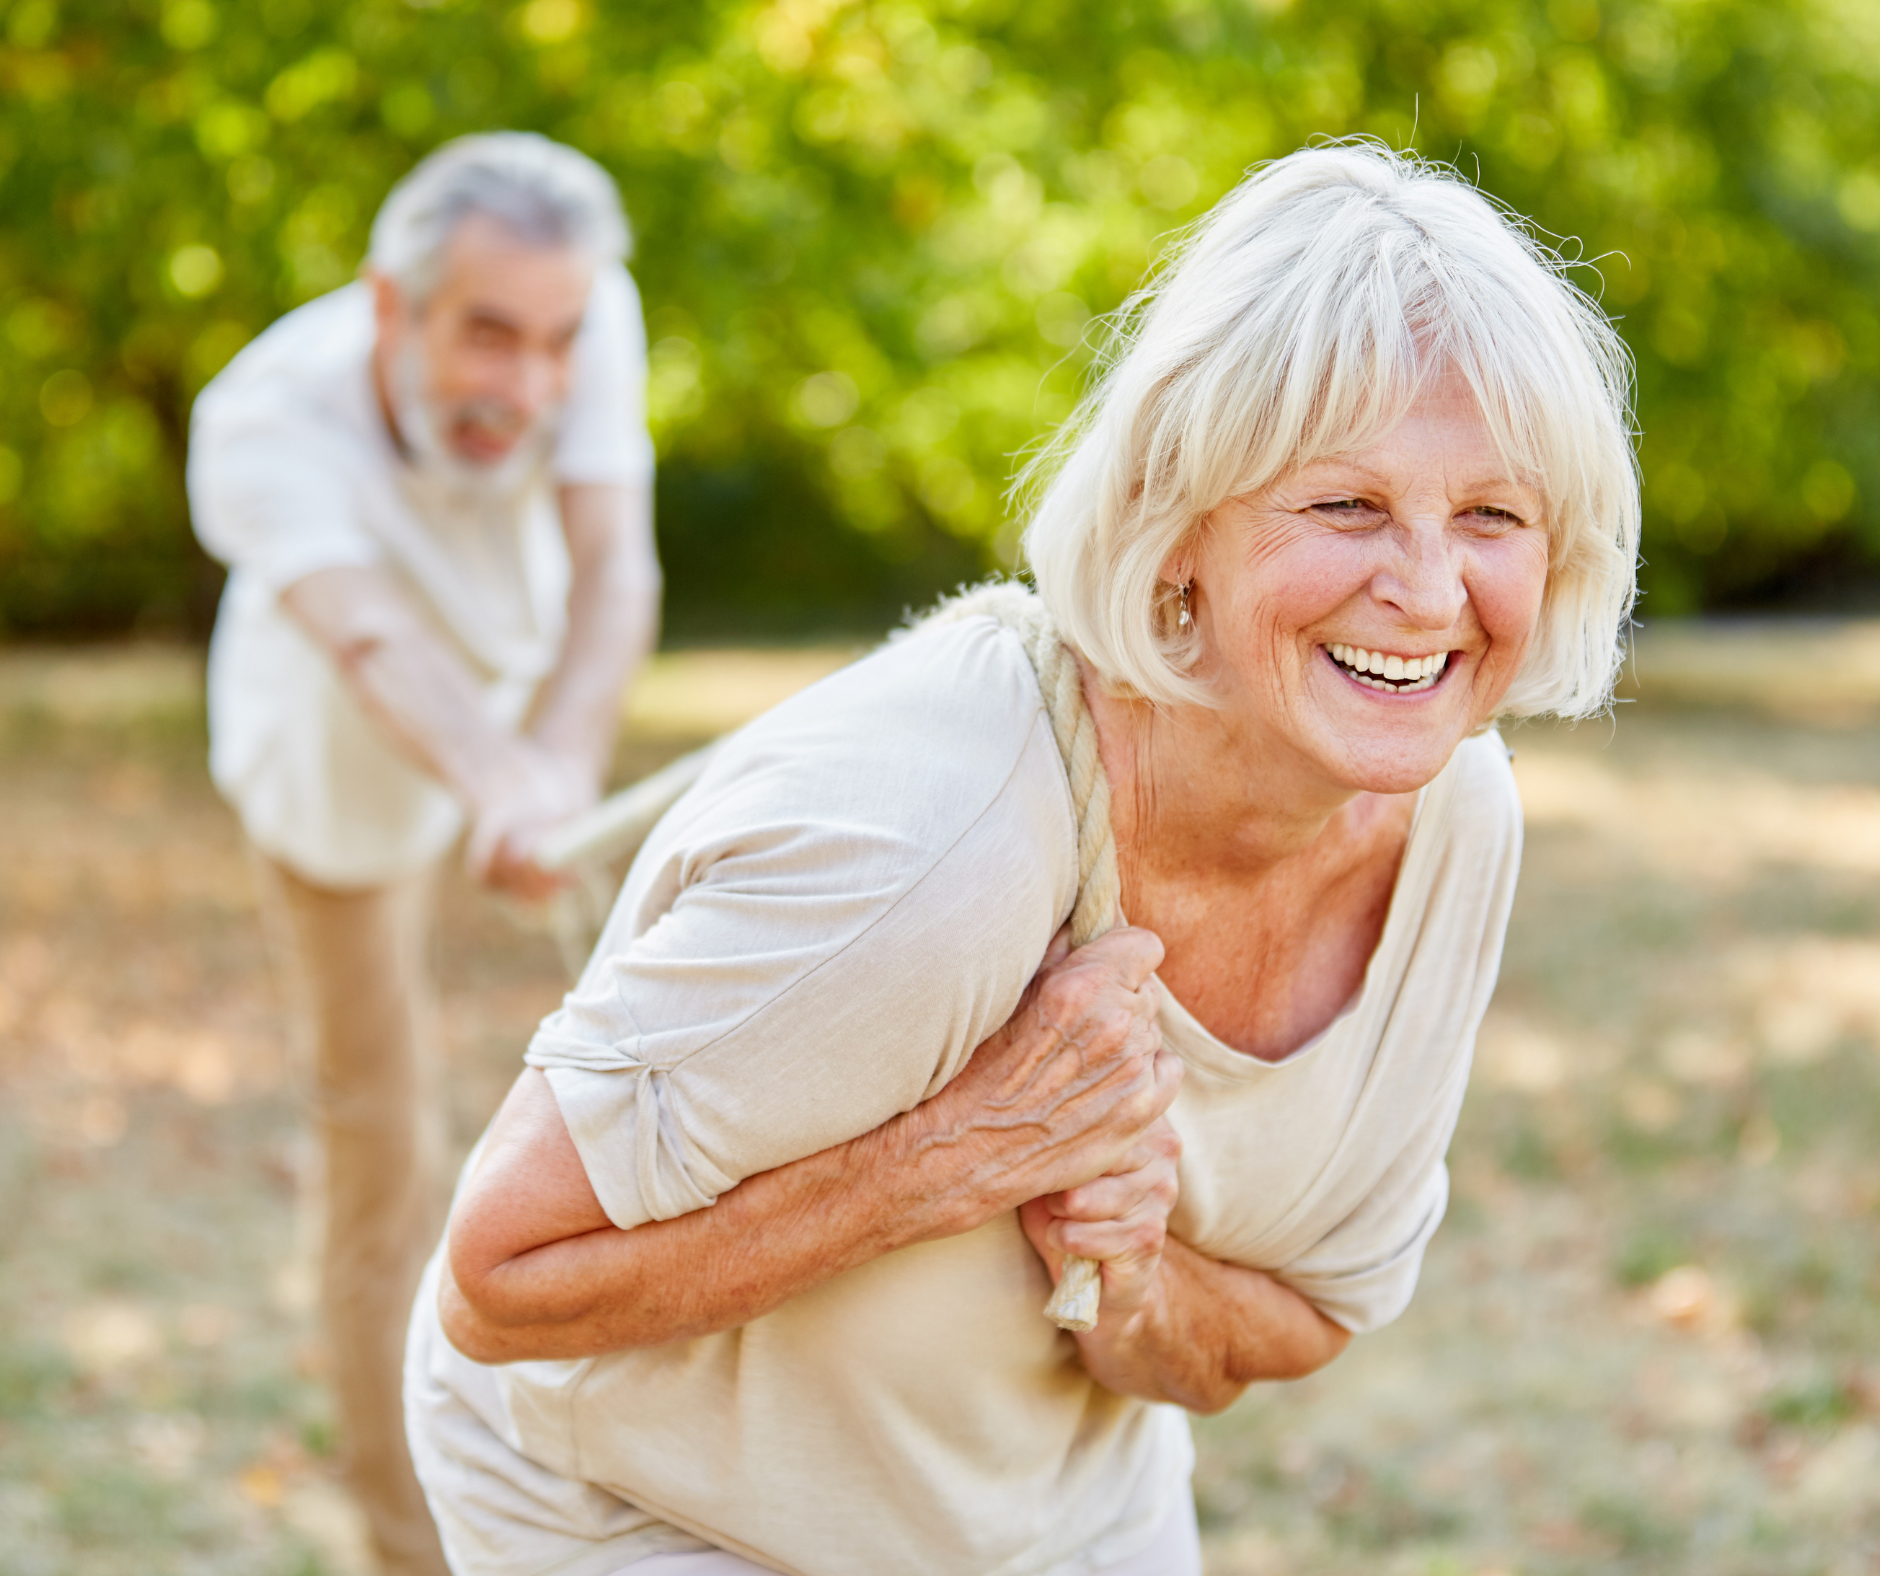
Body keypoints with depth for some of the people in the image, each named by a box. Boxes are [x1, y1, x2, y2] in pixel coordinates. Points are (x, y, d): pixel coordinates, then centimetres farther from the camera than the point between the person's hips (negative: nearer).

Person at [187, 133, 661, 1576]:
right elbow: (373, 645, -56)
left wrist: (562, 770, -62)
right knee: (385, 1143, 0)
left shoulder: (582, 311, -35)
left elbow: (614, 565, -44)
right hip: (333, 757, -3)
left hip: (517, 664, 3)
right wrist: (505, 785, -76)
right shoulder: (264, 426, -42)